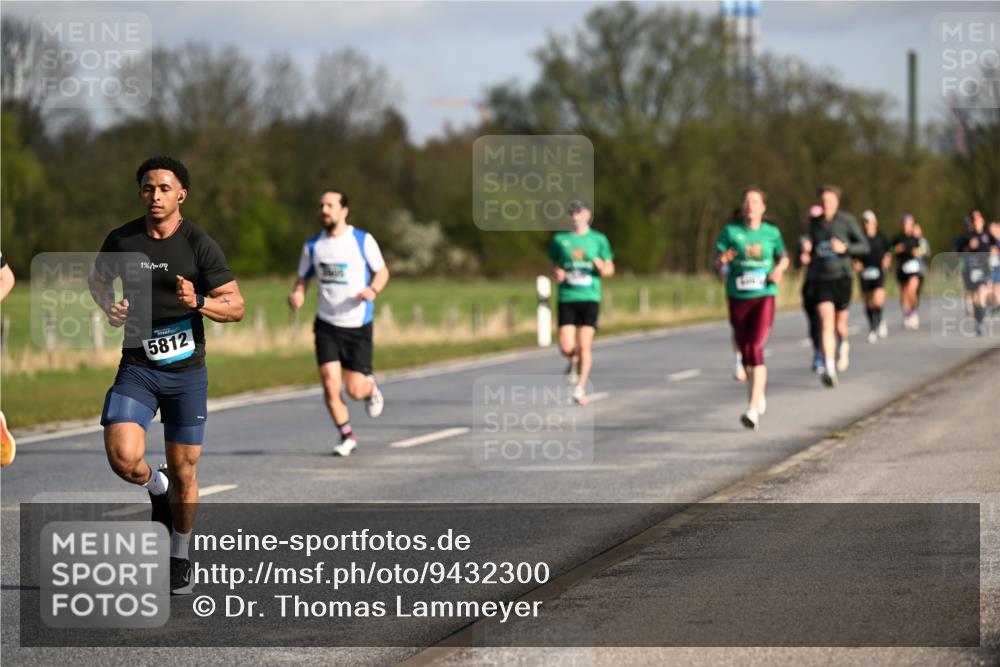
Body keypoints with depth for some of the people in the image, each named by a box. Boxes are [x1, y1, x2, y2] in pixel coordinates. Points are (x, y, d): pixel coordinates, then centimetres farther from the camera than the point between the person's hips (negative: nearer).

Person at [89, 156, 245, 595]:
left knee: (183, 470, 4)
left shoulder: (199, 245, -8)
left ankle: (180, 559, 25)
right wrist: (108, 306, -2)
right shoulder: (121, 241, -1)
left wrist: (199, 302, -25)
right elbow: (98, 278, 19)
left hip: (186, 371, -1)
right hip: (137, 367, 1)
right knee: (123, 458, -20)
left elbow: (236, 307, -5)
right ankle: (155, 488, 17)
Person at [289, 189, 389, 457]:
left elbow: (382, 272, 3)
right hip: (326, 324, 2)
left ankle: (370, 387, 35)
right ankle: (347, 436, 10)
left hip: (357, 324, -2)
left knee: (355, 389, -2)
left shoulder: (363, 240, -6)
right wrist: (297, 294, -11)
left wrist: (373, 290, -18)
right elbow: (303, 278, 12)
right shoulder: (312, 246, 3)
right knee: (330, 386, -9)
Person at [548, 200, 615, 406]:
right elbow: (554, 267, 18)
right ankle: (574, 362, 27)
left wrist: (601, 267, -12)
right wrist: (557, 274, -5)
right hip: (567, 298, 1)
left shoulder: (598, 239, 5)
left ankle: (580, 388, 3)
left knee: (584, 345, -9)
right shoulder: (560, 239, 8)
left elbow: (610, 270, 10)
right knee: (566, 346, -9)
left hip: (590, 298, -1)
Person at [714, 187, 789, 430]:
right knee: (745, 352, 11)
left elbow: (784, 257, 17)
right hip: (738, 298, 2)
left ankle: (753, 409, -21)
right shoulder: (731, 230, 0)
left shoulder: (771, 233, 2)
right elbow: (717, 261, -1)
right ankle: (759, 394, 38)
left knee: (756, 349, -17)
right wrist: (723, 259, -24)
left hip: (764, 296, -2)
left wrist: (779, 269, -5)